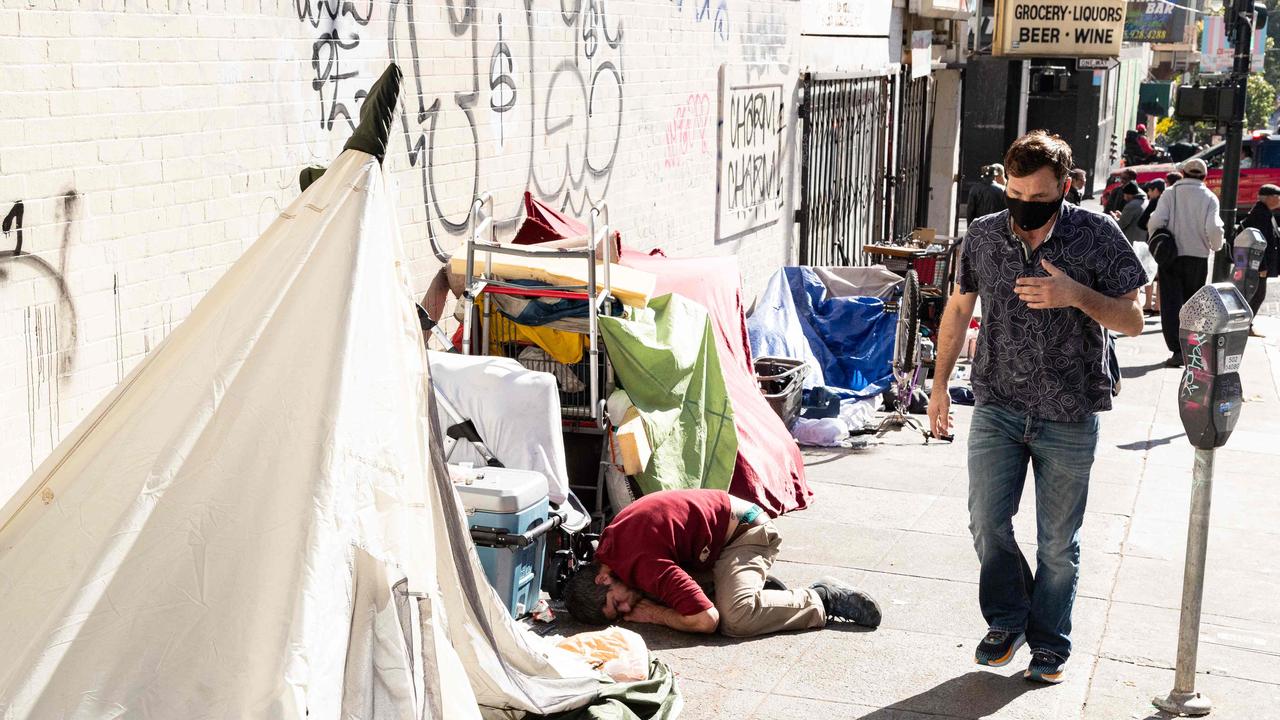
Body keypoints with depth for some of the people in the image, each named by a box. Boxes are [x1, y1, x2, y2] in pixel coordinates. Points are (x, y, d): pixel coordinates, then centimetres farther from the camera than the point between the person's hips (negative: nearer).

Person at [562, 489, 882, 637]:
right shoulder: (608, 543, -4)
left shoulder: (638, 564, -32)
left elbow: (707, 620, -34)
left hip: (744, 530, -10)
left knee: (735, 618, -30)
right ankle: (757, 583, 12)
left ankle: (822, 599, -12)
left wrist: (653, 614, -19)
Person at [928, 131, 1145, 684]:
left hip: (1070, 416, -2)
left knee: (1058, 543, 6)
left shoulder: (1097, 235, -8)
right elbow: (959, 308, 14)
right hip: (998, 406, 2)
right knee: (987, 523, -2)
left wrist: (1076, 295, -23)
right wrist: (939, 384, 13)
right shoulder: (983, 236, 0)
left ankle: (1049, 646, 25)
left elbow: (1132, 321, -5)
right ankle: (1008, 621, 24)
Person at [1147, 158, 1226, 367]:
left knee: (1171, 304, -1)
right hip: (1198, 256, 1)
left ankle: (1177, 350, -11)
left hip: (1171, 256, -1)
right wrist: (1216, 246, 9)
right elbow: (1213, 229, -11)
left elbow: (1156, 222, -12)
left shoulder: (1170, 193, -2)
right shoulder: (1209, 197, -1)